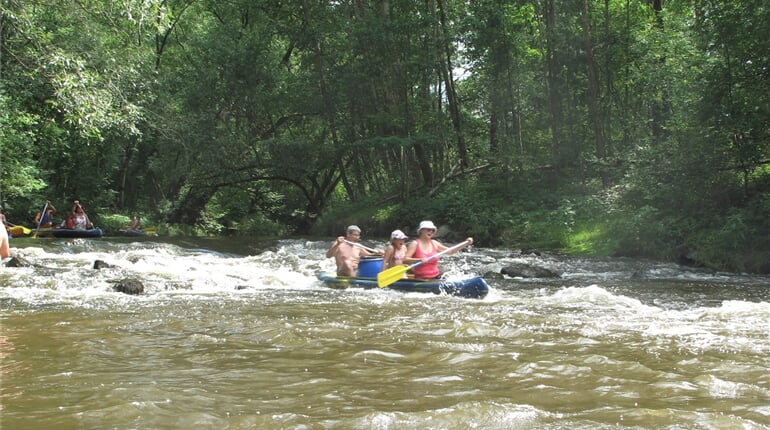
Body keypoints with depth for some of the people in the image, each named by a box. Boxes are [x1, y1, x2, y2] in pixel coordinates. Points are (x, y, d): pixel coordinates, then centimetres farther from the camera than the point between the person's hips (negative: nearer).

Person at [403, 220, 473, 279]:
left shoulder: (434, 243, 13)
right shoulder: (415, 244, -4)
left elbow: (451, 251, 20)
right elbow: (405, 260, -14)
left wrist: (466, 244, 11)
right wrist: (419, 260, -30)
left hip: (436, 277, 5)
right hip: (421, 279, -5)